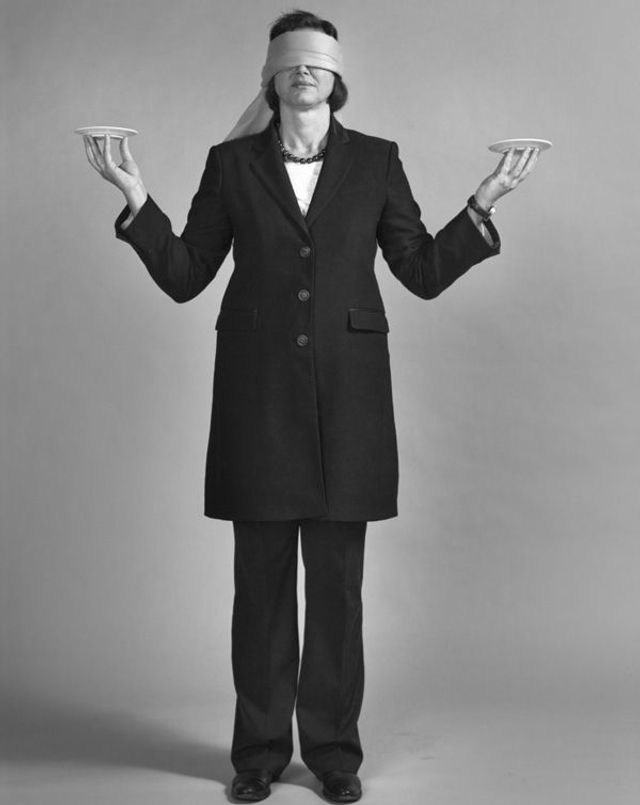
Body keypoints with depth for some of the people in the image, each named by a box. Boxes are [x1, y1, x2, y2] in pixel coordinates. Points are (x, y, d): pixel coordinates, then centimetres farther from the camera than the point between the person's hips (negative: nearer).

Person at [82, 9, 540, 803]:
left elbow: (424, 272, 7)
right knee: (261, 576, 5)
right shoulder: (231, 163, 7)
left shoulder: (376, 161, 7)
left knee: (338, 577, 4)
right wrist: (136, 199, -4)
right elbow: (183, 276, 6)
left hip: (345, 395, 0)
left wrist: (483, 204, -3)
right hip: (258, 394, 0)